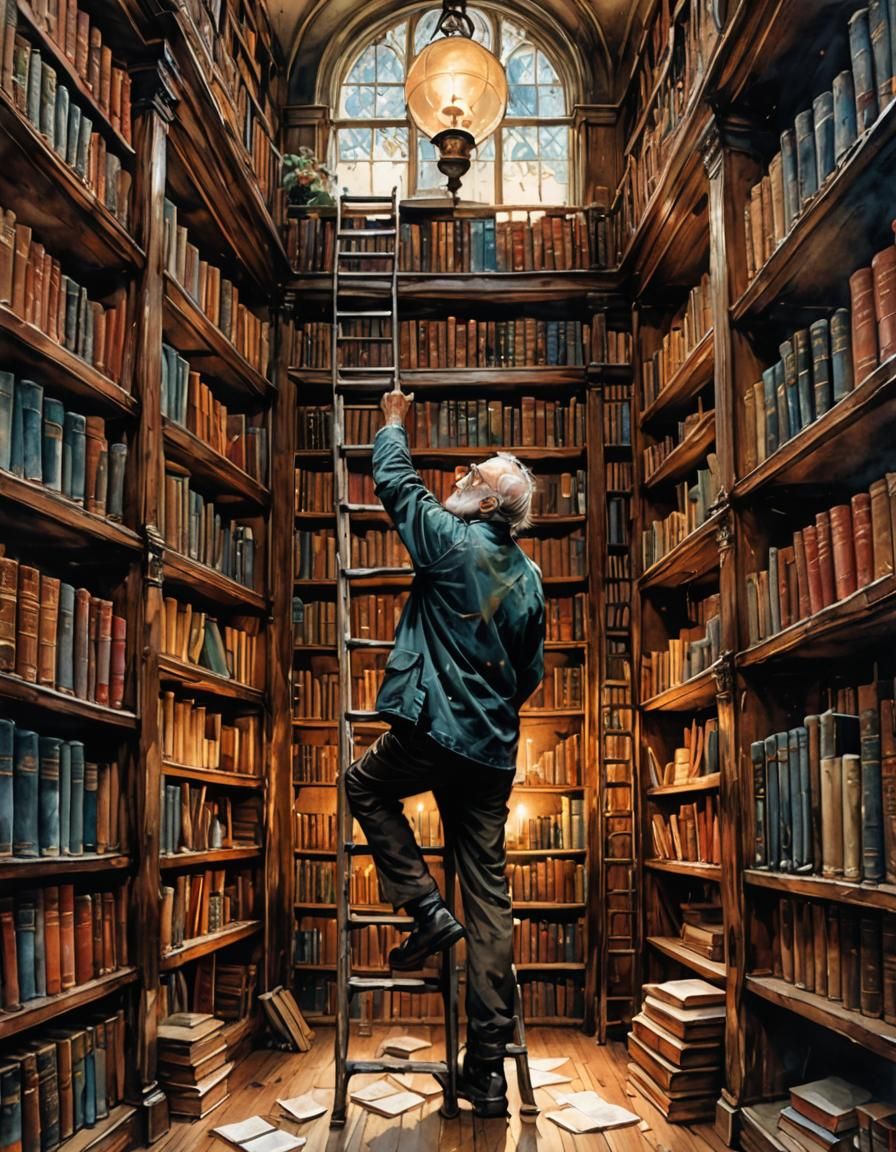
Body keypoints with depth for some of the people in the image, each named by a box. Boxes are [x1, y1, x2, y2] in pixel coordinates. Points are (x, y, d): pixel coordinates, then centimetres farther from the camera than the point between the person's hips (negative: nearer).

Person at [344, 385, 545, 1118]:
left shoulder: (453, 542, -8)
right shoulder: (530, 577, 10)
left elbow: (396, 481, 5)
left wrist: (394, 423, 23)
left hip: (432, 733, -6)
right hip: (494, 755, 6)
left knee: (365, 786, 24)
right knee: (490, 894, 6)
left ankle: (426, 908, 9)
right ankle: (488, 1064, 9)